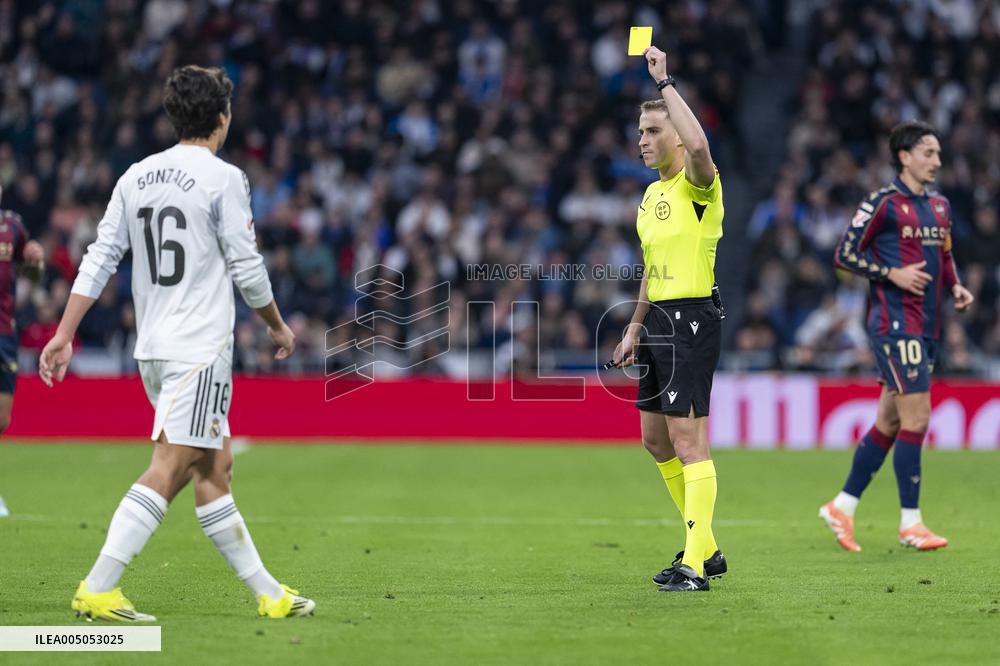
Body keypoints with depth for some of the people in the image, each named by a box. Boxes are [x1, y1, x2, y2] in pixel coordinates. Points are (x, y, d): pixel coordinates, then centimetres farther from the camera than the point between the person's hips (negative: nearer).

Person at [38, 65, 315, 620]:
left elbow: (98, 261, 7)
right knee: (167, 470, -11)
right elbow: (246, 267, -7)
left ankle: (267, 592, 16)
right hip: (200, 350, -8)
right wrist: (278, 326, 9)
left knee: (214, 466, 11)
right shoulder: (224, 179, -8)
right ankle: (97, 589, -19)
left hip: (152, 350, 8)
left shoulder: (136, 177, 10)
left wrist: (63, 336, 8)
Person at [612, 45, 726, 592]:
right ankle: (706, 549, 24)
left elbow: (698, 146, -36)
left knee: (687, 439, -12)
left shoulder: (698, 185, -12)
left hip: (691, 319, -10)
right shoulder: (653, 193, 16)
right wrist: (635, 328, 25)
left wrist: (665, 83, -28)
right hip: (658, 321, 10)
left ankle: (694, 566, -11)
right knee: (656, 440, 13)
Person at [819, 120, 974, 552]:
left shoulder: (939, 207, 15)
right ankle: (910, 522, -5)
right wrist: (892, 274, -17)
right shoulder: (884, 203, -8)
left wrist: (956, 288, 6)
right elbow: (845, 254, -8)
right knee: (916, 417, -11)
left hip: (926, 325, 8)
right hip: (894, 320, -8)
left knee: (889, 422, 11)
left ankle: (842, 507, 20)